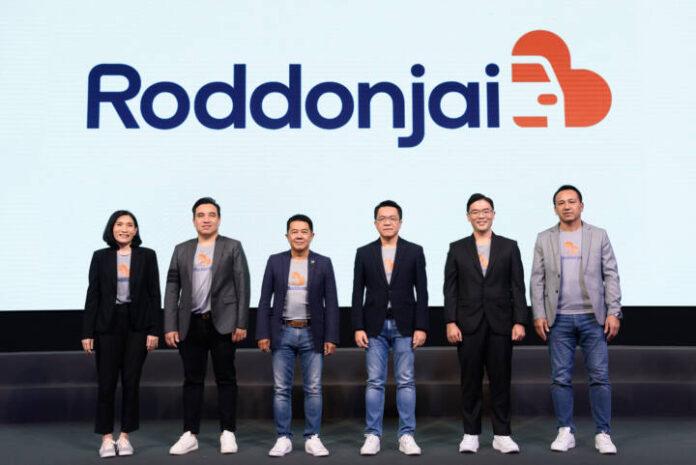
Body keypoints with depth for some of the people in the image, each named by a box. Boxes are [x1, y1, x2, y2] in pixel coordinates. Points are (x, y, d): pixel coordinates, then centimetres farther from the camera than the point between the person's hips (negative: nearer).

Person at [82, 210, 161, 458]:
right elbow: (92, 295, 3)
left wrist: (154, 330, -5)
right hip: (107, 325, 0)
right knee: (106, 382, 2)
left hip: (137, 325, 0)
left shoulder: (147, 256, 2)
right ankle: (107, 438, 14)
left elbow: (154, 295, 1)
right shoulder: (100, 257, 4)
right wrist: (87, 332, -1)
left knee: (131, 381, 4)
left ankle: (125, 436, 16)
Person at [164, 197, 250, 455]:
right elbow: (172, 289, 8)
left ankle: (228, 433, 12)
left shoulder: (233, 247, 4)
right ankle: (190, 434, 14)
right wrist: (170, 326, 0)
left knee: (226, 379, 3)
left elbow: (242, 287, -1)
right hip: (190, 325, 3)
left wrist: (241, 323, -9)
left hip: (222, 323, -2)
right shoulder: (181, 250, 12)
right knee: (192, 380, 7)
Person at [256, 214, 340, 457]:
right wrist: (262, 333, -3)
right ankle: (283, 438, 14)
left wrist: (331, 337, -6)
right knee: (281, 389, 4)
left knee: (313, 389, 3)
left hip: (312, 334, 0)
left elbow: (331, 303, 0)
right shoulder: (275, 261, 3)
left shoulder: (323, 263, 1)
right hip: (283, 333, 1)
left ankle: (312, 438, 14)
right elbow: (265, 300, 4)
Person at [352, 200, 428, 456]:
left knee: (406, 382, 3)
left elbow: (422, 292, 1)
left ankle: (406, 435, 10)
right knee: (374, 383, 4)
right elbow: (358, 294, 4)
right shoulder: (364, 253, 5)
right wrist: (358, 327, -3)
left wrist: (421, 327, -5)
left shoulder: (414, 251, 3)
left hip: (405, 326, 0)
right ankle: (373, 435, 11)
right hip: (375, 326, 1)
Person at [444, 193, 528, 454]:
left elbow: (518, 287, 4)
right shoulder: (457, 249, 6)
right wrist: (450, 322, -5)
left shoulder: (509, 247, 7)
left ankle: (502, 435, 14)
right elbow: (450, 289, 4)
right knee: (470, 381, 5)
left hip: (500, 324, 0)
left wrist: (519, 322, -3)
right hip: (469, 325, 0)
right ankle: (471, 434, 15)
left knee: (501, 381, 4)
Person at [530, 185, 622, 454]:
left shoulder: (599, 236, 5)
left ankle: (603, 434, 10)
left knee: (600, 377, 0)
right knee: (561, 378, 3)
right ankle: (565, 432, 13)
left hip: (593, 317, 0)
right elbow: (537, 280, 4)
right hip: (559, 319, 1)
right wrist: (539, 315, -3)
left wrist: (614, 312, -6)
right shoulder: (544, 239, 6)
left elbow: (611, 276, 2)